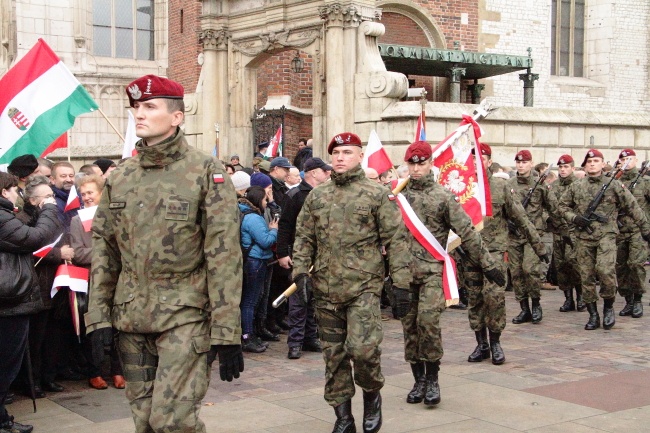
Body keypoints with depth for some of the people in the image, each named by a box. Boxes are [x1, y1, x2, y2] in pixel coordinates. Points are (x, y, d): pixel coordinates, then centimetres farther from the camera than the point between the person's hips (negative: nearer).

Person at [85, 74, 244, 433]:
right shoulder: (119, 177, 9)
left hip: (185, 316, -5)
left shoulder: (206, 172, -6)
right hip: (130, 320, 5)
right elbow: (103, 249, 12)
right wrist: (98, 318, 4)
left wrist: (226, 333, -13)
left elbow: (224, 255, -9)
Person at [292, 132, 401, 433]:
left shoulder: (376, 194, 1)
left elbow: (393, 238, 0)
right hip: (325, 289, 4)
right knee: (333, 354, 8)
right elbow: (304, 238, 13)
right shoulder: (316, 197, 12)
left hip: (364, 286, -4)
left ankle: (372, 394, 16)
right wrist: (301, 271, 1)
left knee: (362, 347, -15)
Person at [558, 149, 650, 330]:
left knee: (605, 271, -20)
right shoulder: (576, 187, 9)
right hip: (583, 237, 3)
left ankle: (608, 307, 3)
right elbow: (563, 206, 17)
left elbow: (633, 208, 7)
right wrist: (574, 218, -2)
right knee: (586, 276, 4)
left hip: (606, 235, -3)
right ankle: (593, 315, 14)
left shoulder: (614, 185, 3)